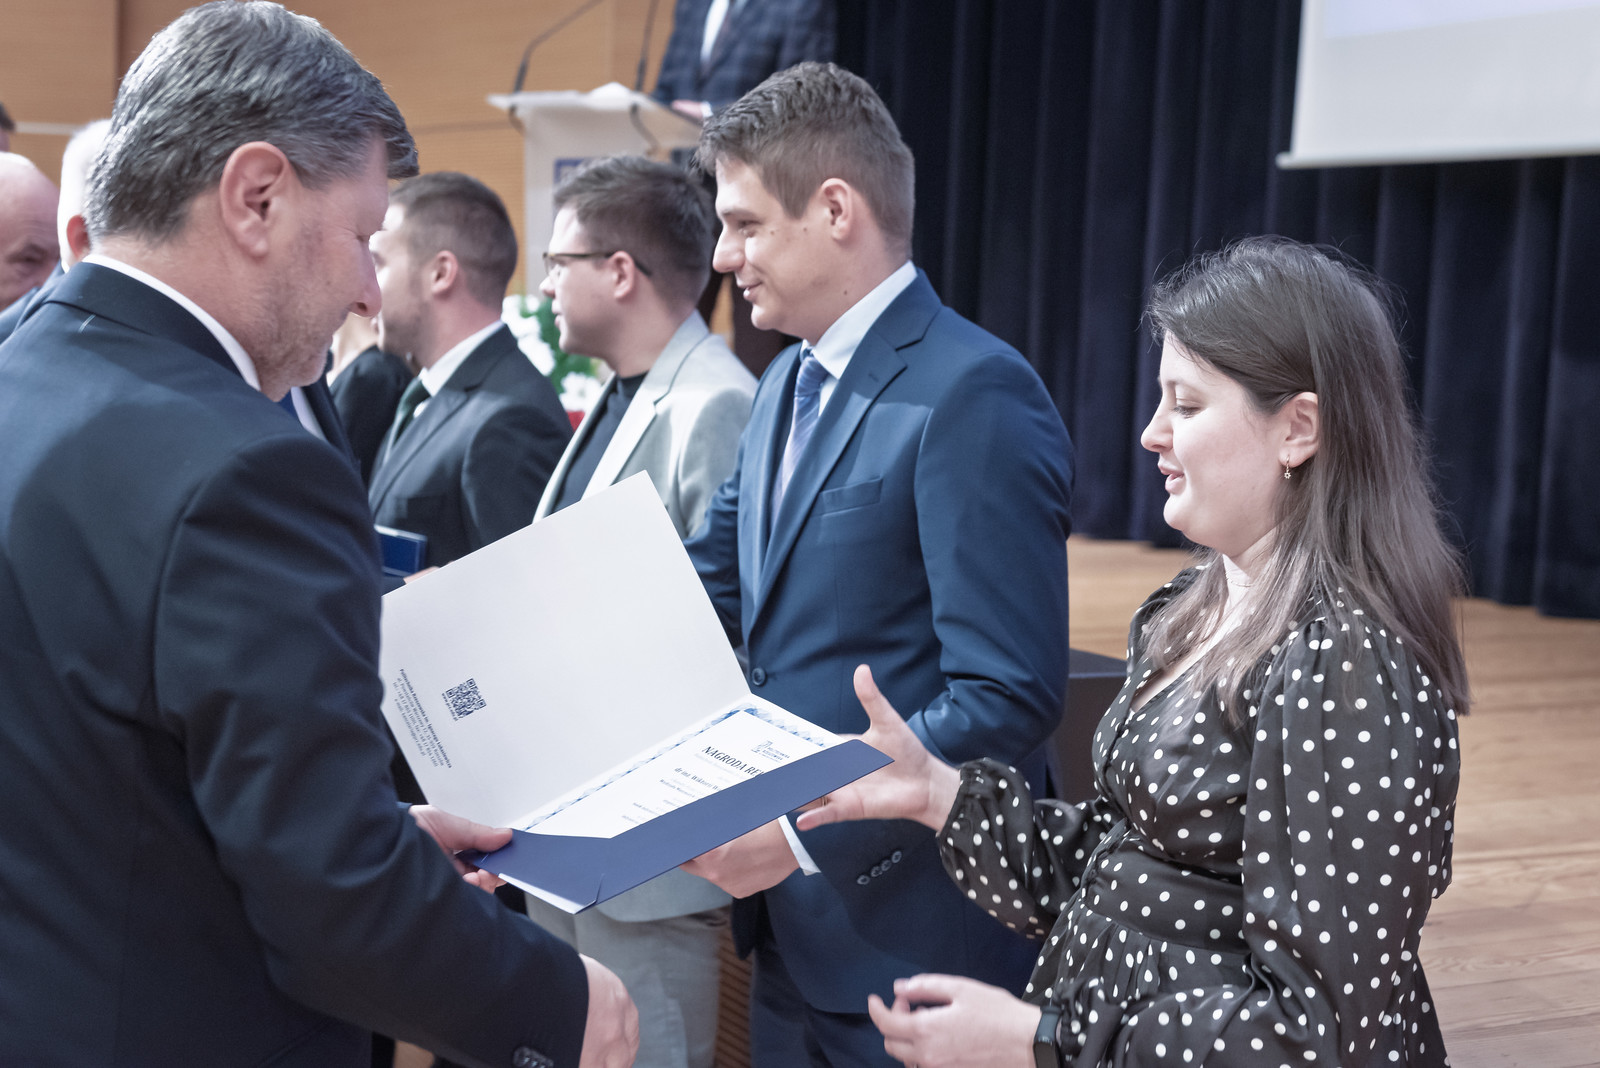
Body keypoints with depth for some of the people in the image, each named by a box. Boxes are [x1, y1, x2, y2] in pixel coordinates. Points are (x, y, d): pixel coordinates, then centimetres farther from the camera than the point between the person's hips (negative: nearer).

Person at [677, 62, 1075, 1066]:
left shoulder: (973, 397, -18)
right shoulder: (789, 383, 12)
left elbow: (1008, 700, -22)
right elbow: (709, 586, 12)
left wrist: (808, 832, -24)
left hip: (908, 942, -8)